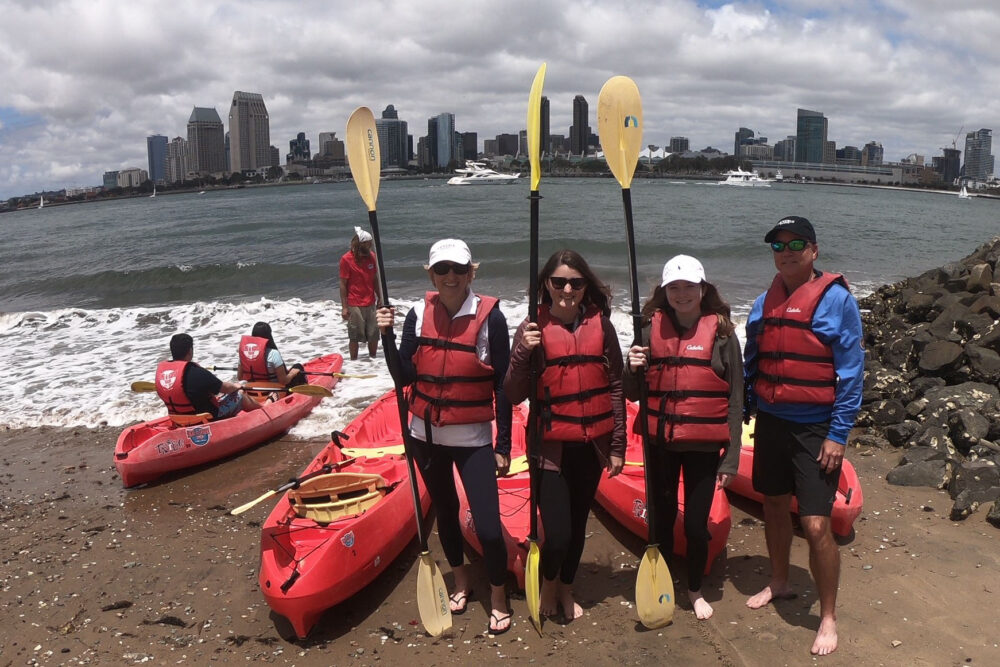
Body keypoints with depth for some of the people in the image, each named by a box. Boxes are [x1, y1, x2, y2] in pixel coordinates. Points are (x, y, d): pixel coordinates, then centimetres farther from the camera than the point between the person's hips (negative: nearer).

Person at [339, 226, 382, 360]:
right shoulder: (346, 259, -9)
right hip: (354, 305, -5)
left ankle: (373, 359, 23)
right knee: (354, 337, 4)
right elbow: (343, 284, -8)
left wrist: (380, 298, 11)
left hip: (370, 304, 5)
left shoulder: (371, 256, 5)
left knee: (374, 335, 8)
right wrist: (344, 307, -10)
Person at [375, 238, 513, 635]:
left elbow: (502, 386, -9)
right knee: (445, 511, 20)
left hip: (473, 439, -4)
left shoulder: (489, 316, -12)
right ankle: (460, 581, 42)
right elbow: (404, 378, -3)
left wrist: (503, 446, -8)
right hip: (427, 435, 4)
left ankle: (498, 597, 20)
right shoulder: (419, 315, -2)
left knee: (488, 526, -7)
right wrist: (387, 336, -17)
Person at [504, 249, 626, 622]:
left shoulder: (600, 325, 0)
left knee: (578, 523, 16)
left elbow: (615, 387, 5)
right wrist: (523, 353, -23)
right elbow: (513, 396, -6)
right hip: (550, 445, -3)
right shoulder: (533, 329, -5)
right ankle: (549, 585, 28)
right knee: (557, 532, -6)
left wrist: (617, 446, 4)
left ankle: (566, 590, 42)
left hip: (591, 444, 3)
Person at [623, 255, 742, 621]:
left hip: (703, 445, -1)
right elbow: (633, 394, 5)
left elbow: (735, 399, -2)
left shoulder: (721, 332, -4)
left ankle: (696, 591, 32)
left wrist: (731, 456, -3)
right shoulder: (651, 328, 0)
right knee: (662, 518, 13)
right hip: (660, 442, 2)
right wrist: (633, 370, -18)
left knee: (696, 524, 6)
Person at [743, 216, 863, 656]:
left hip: (815, 430, -5)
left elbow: (851, 372, -11)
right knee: (774, 507, 18)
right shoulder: (764, 303, 6)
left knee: (815, 526, -6)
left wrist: (838, 435, -14)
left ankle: (828, 618, 13)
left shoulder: (837, 299, -10)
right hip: (770, 422, 5)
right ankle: (778, 583, 40)